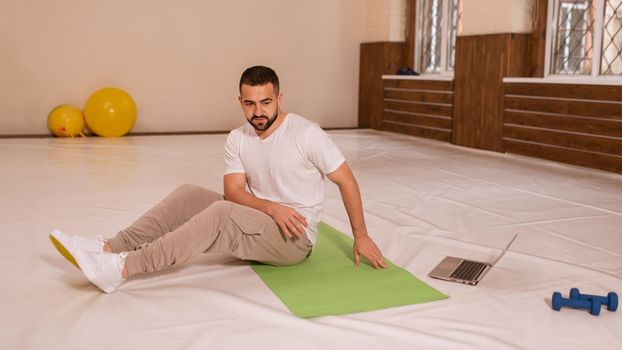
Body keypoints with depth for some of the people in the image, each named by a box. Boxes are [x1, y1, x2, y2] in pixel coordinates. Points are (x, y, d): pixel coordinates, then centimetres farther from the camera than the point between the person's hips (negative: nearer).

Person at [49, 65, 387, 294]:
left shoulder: (307, 134, -16)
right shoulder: (237, 139, 1)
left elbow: (347, 181, -9)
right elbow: (234, 191, -9)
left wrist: (360, 236, -7)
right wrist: (272, 207, -28)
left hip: (295, 239, -6)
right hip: (258, 224, 6)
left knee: (220, 214, -32)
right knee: (188, 195, -10)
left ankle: (122, 267, -35)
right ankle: (110, 248, -18)